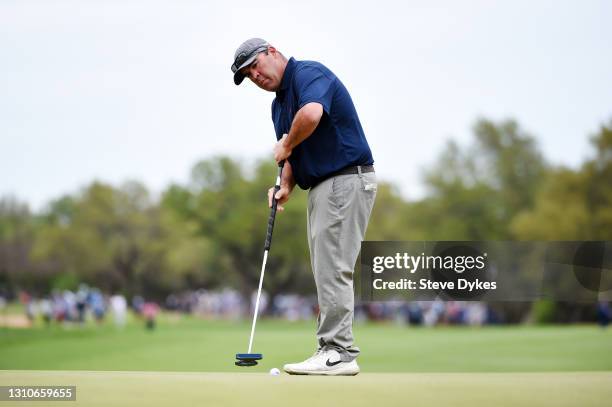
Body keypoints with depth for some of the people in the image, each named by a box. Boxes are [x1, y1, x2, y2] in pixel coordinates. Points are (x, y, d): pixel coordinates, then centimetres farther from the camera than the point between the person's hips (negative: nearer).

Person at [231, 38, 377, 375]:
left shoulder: (309, 73, -12)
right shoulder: (279, 104, 18)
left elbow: (311, 113, -35)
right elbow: (294, 156, 22)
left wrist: (286, 145, -17)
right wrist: (285, 186, 1)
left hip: (345, 180, -10)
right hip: (322, 186, 10)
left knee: (332, 268, -11)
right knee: (327, 271, 10)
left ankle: (338, 353, -9)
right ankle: (334, 350, 13)